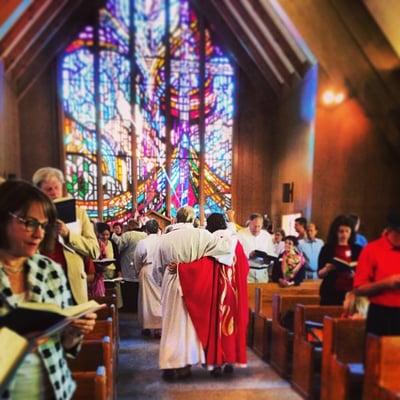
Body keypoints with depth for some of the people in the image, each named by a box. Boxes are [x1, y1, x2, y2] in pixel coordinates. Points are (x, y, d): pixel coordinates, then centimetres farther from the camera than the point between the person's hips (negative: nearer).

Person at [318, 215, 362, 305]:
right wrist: (327, 269, -19)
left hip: (351, 292, 1)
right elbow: (320, 274, 1)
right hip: (331, 293, -1)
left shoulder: (357, 249, 5)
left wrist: (355, 274, -14)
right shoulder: (327, 249, 2)